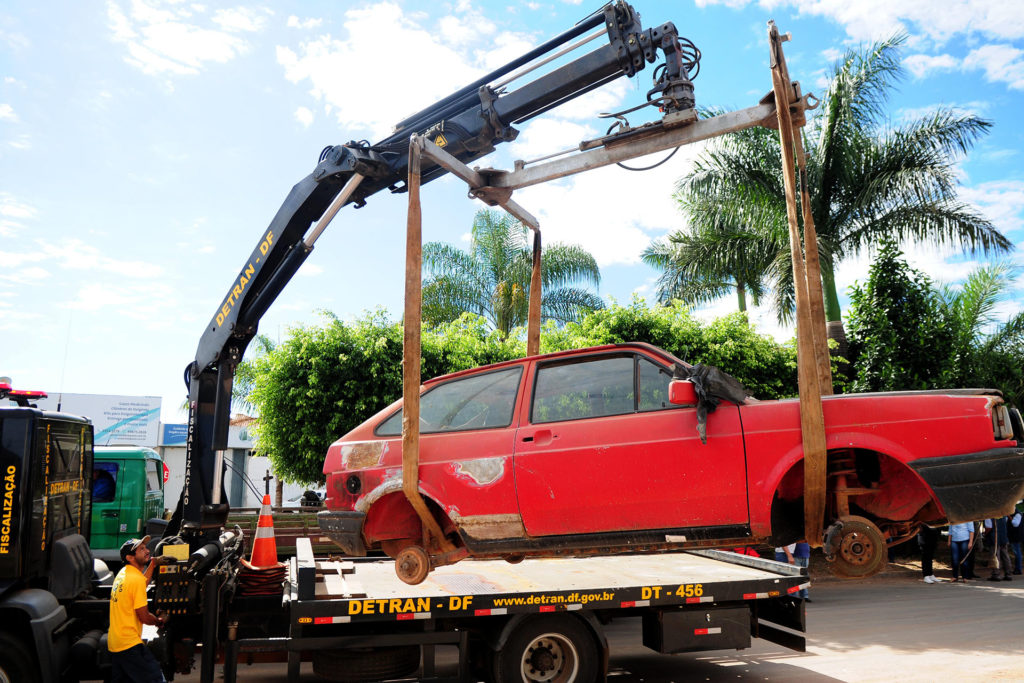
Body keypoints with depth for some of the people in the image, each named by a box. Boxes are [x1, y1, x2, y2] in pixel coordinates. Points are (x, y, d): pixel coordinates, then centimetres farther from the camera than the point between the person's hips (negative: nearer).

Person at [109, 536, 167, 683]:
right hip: (130, 644, -10)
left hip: (113, 643, 10)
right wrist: (159, 621, 2)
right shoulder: (136, 578, -19)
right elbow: (144, 617, -16)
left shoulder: (123, 572, 6)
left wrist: (153, 563, 22)